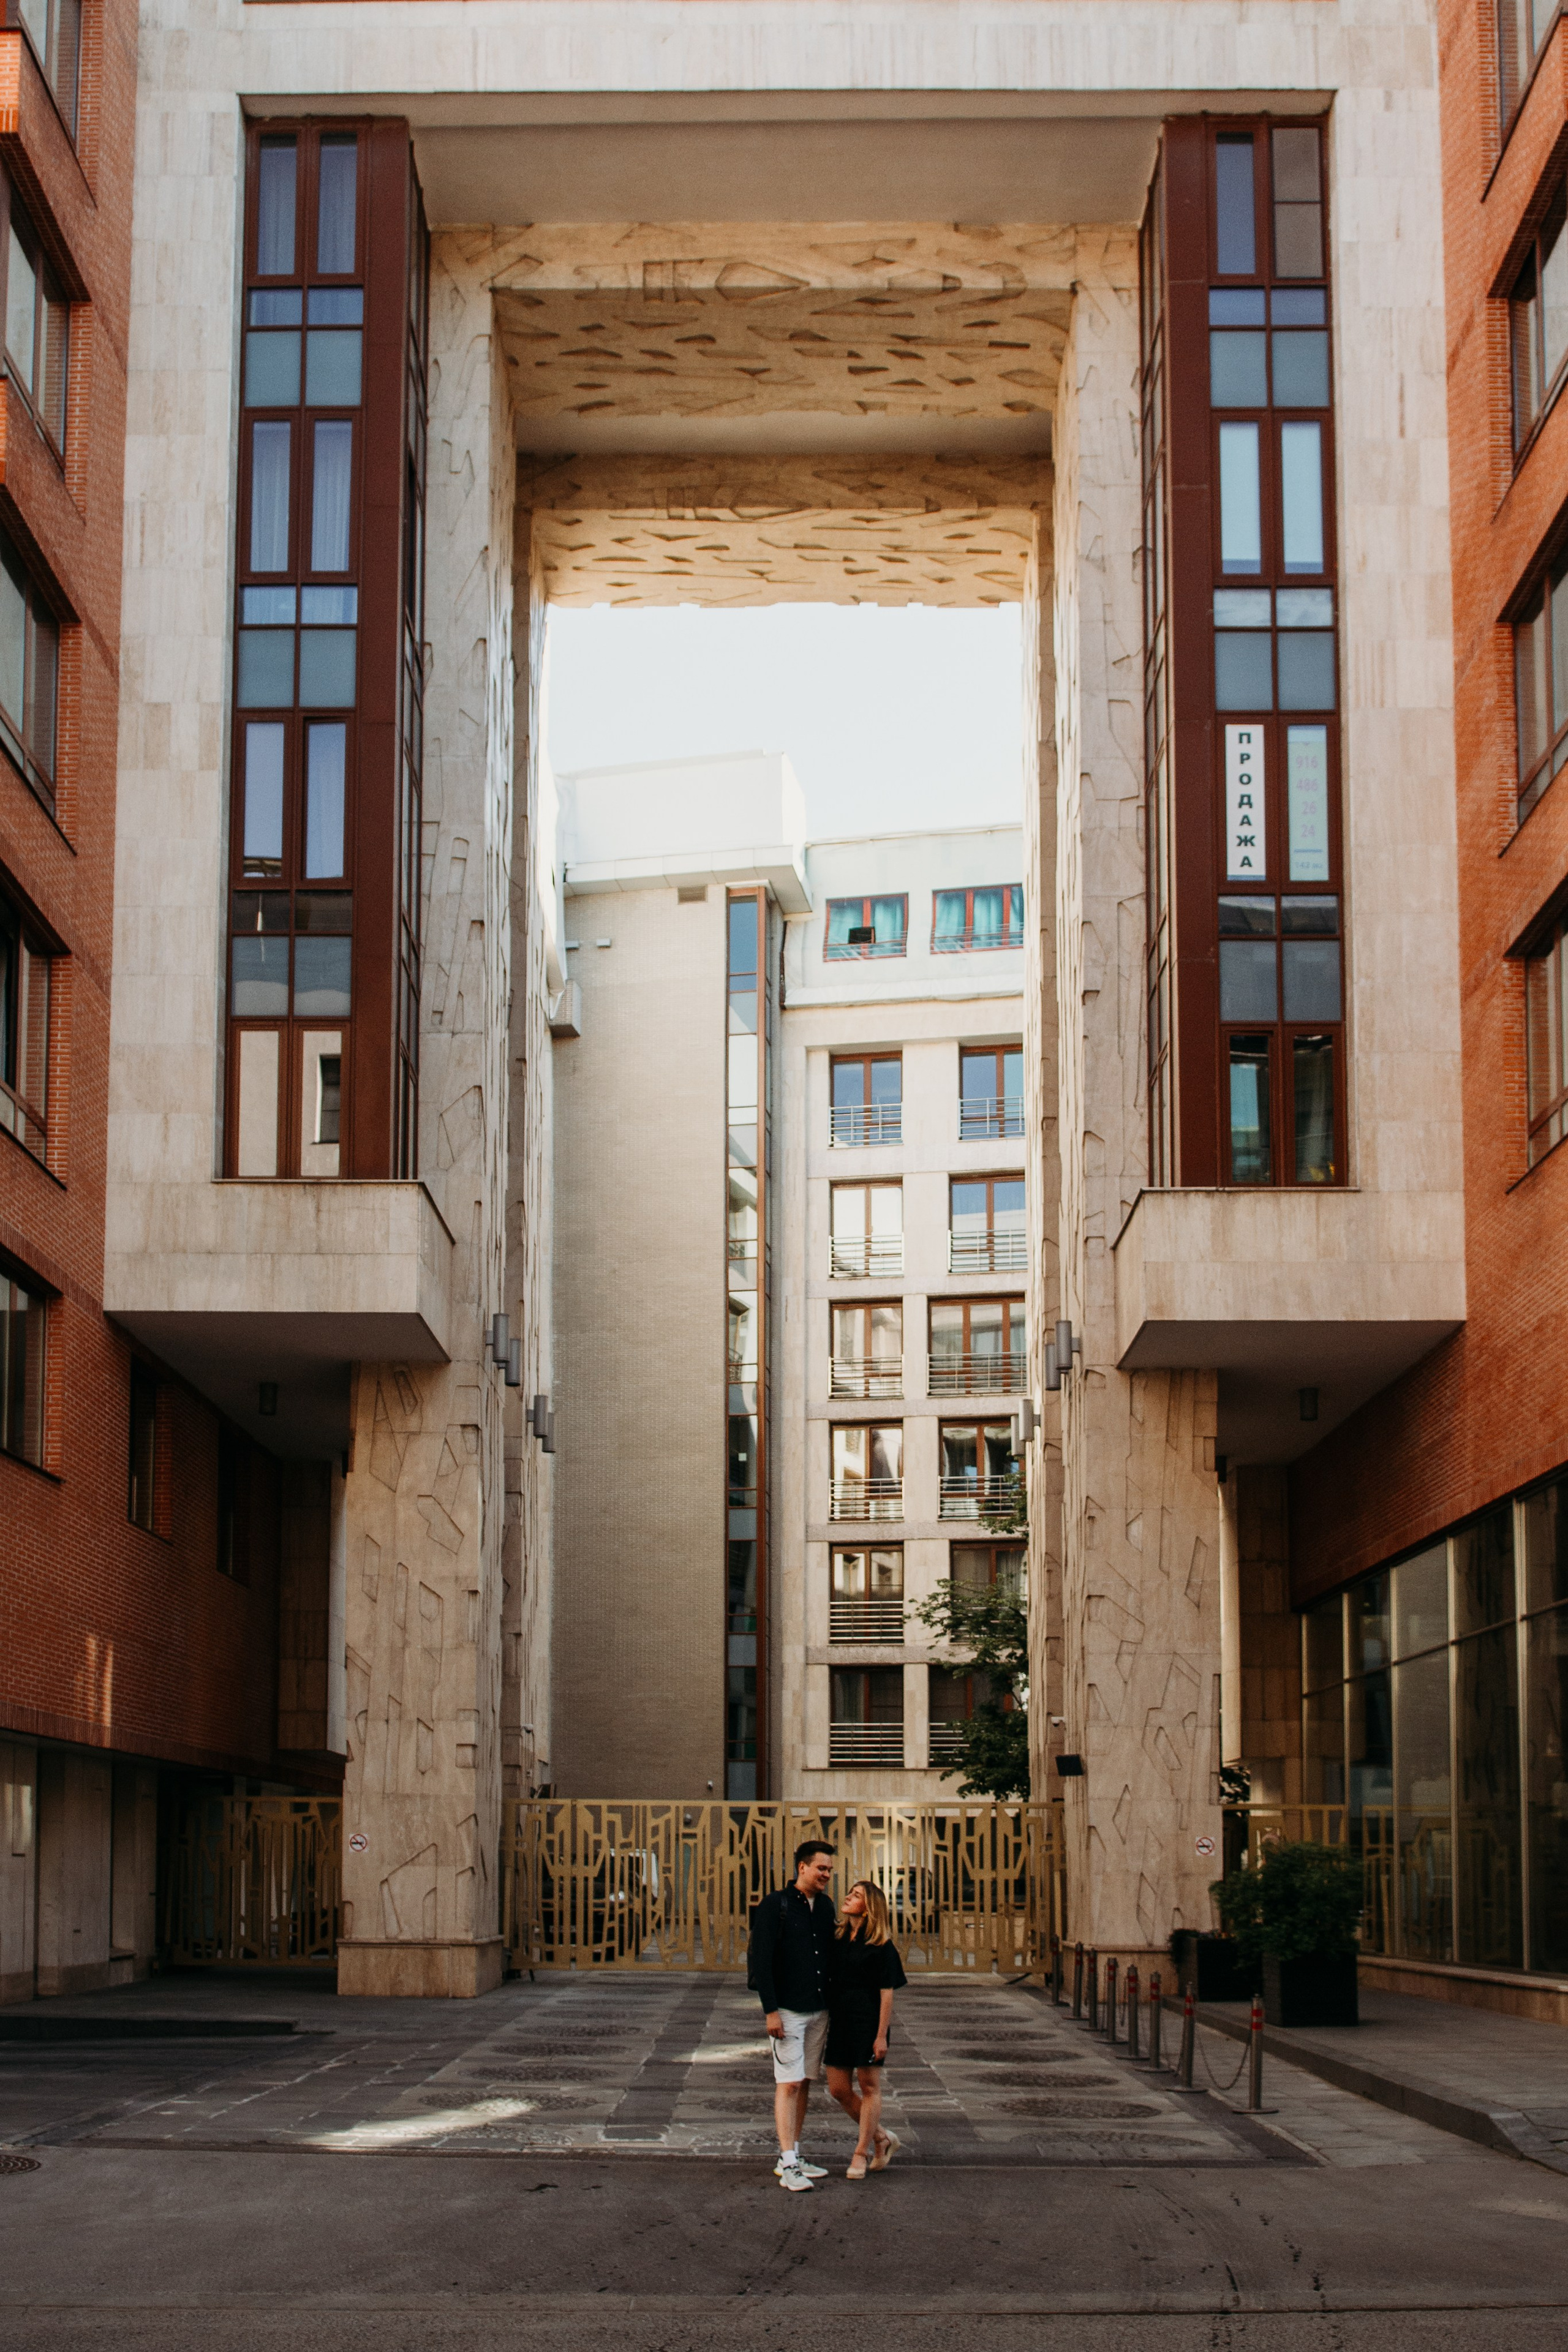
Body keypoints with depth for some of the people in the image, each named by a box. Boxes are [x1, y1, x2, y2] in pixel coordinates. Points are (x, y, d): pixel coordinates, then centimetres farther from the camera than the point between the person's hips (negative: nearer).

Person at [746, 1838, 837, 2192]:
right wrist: (770, 2011, -17)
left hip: (819, 2011, 7)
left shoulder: (825, 1906, 10)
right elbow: (760, 1960, -12)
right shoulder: (774, 1905, -10)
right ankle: (788, 2166, -11)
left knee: (804, 2083, 10)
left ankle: (790, 2156, 18)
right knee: (788, 2084, -9)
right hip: (788, 2011, -7)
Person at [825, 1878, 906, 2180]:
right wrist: (827, 2023, 11)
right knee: (839, 2090, 6)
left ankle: (861, 2153, 11)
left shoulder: (881, 1946, -8)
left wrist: (882, 2035, -14)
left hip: (868, 2019, -7)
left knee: (869, 2087, 3)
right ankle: (882, 2138, 23)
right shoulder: (839, 1939, 9)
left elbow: (887, 1993, -10)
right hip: (839, 2019, 7)